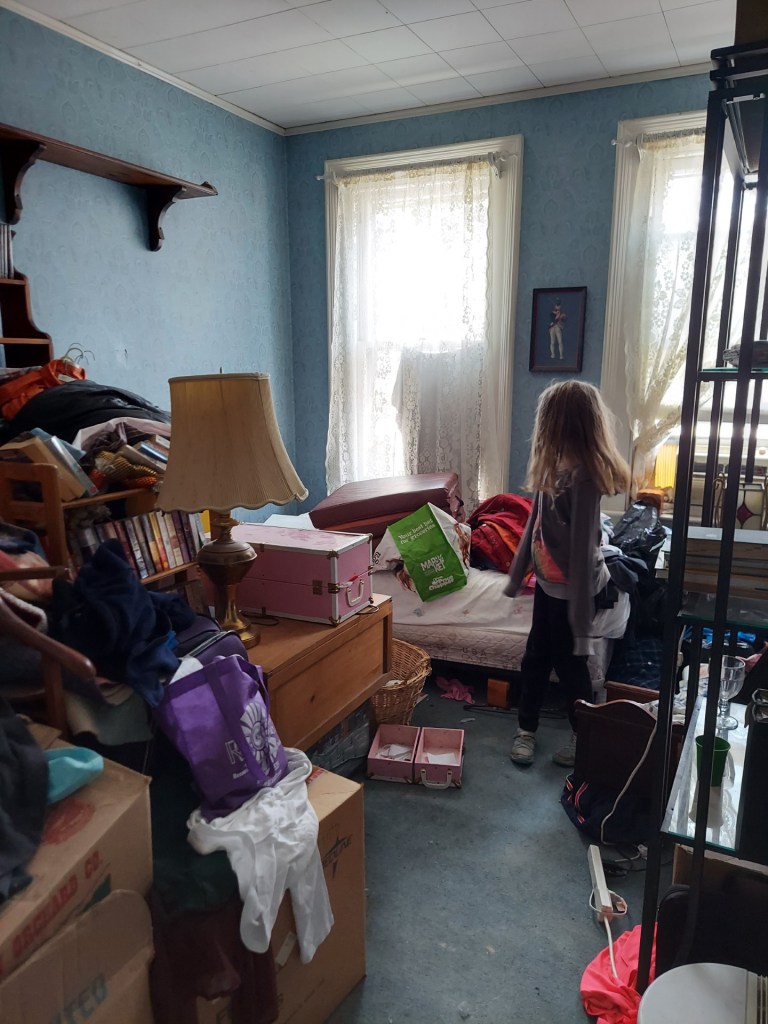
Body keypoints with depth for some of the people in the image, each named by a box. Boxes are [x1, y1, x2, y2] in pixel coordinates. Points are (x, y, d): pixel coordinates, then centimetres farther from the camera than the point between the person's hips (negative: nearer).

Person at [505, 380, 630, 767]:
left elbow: (583, 549, -25)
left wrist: (581, 620, -22)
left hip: (570, 587, -8)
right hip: (549, 581, 8)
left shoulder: (581, 477, -25)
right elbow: (534, 522, 11)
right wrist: (516, 575, 17)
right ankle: (526, 730, 36)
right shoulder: (555, 467, 2)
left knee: (568, 662, 9)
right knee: (535, 656, 18)